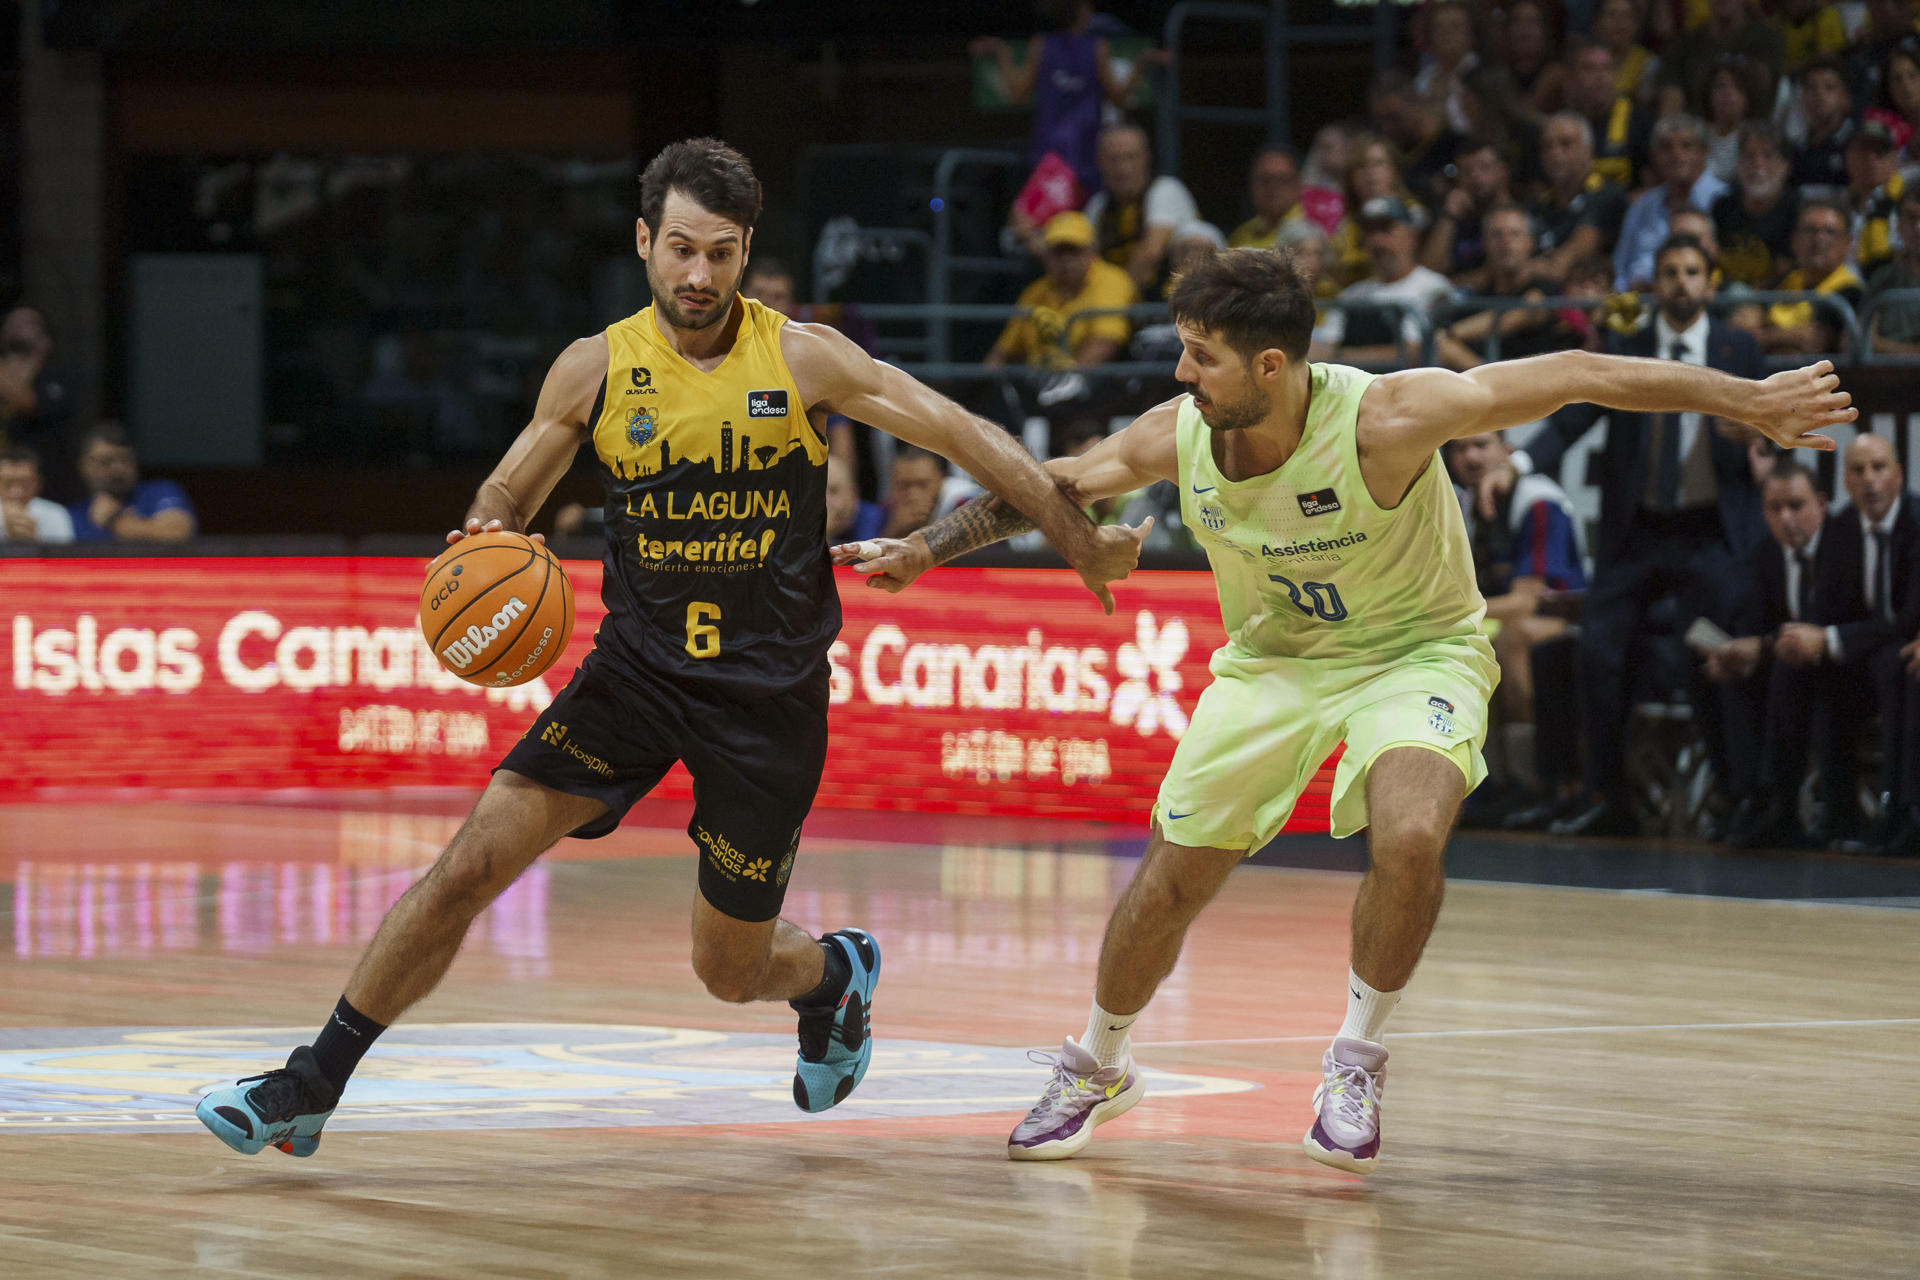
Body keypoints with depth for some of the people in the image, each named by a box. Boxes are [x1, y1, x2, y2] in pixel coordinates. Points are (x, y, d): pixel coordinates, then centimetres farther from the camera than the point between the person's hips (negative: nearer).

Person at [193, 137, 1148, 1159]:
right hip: (638, 665, 1)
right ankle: (311, 1086, -6)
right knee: (471, 863, -13)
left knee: (731, 969, 7)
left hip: (769, 697, -1)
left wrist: (1080, 538, 0)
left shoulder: (801, 359, -7)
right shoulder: (596, 369, -2)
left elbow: (963, 434, -2)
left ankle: (836, 973, 44)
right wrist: (482, 540, -15)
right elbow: (508, 495, 9)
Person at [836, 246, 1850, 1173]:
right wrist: (922, 549, -2)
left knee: (1409, 836, -32)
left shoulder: (1384, 419, -32)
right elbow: (1050, 484, 1)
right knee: (1169, 882, 4)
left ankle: (1357, 1061, -7)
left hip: (1415, 651, -4)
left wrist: (1749, 401, -30)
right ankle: (1095, 1068, 33)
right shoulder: (1179, 434, -18)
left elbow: (1572, 377, -29)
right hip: (1271, 663, 4)